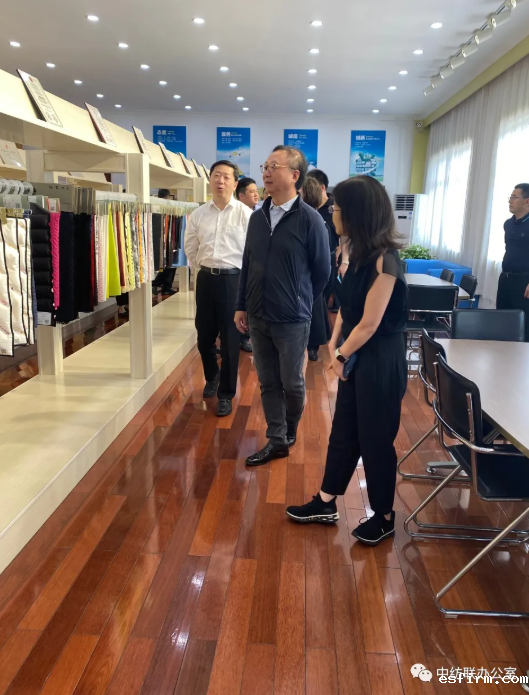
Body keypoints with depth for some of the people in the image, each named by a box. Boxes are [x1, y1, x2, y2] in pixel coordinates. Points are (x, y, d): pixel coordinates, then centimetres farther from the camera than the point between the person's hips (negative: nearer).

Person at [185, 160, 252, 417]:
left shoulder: (244, 214, -7)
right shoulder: (198, 214, 5)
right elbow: (190, 248, 18)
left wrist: (243, 277, -1)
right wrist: (205, 267, 15)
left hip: (233, 279, -4)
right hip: (206, 278, 4)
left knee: (230, 339, 3)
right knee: (204, 335, 13)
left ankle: (225, 394, 17)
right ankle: (212, 376, 42)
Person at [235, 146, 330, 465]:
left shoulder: (310, 219, -11)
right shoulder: (257, 217, 5)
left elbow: (322, 270, -3)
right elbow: (247, 264, 12)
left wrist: (300, 303, 8)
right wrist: (242, 306, 11)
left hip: (292, 320, -5)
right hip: (258, 318, 5)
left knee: (292, 383, 10)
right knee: (268, 383, 11)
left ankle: (290, 431, 36)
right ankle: (277, 442, 24)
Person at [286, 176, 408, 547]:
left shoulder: (384, 260, -22)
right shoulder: (361, 254, 5)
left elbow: (369, 323, -21)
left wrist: (341, 355, -7)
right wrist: (334, 343, -3)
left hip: (380, 361, -8)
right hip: (357, 357, 8)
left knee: (375, 439, 6)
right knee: (343, 432, 17)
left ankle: (384, 517, 27)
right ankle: (326, 504, 32)